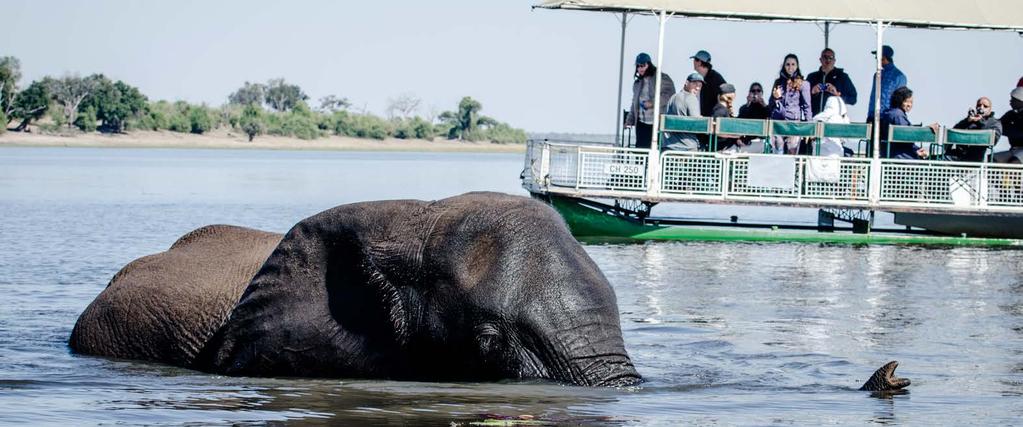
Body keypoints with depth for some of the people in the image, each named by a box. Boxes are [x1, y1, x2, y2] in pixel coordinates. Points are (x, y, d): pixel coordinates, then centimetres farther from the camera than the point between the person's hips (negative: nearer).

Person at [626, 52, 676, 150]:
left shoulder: (662, 79, -2)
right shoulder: (638, 83, 19)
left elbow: (670, 94, -13)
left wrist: (653, 102, -19)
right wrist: (629, 120, 19)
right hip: (641, 123, 6)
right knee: (641, 148, -2)